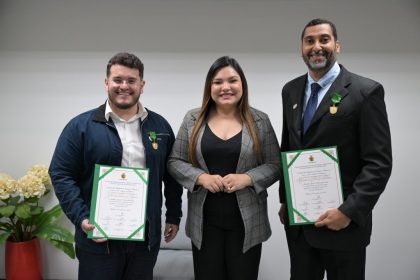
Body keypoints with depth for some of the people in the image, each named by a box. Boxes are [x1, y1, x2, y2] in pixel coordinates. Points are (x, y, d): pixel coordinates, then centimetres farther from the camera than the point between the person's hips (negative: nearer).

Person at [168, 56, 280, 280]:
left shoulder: (259, 121, 0)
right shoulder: (193, 120, 2)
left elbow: (275, 165, 0)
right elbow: (175, 162, 2)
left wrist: (247, 178, -17)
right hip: (205, 222, 1)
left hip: (247, 222, 0)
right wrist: (201, 177, -15)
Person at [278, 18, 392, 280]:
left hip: (343, 221, -4)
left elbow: (379, 163, -13)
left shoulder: (366, 91, -11)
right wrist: (285, 200, 12)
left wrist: (349, 211, -19)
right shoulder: (291, 90, 6)